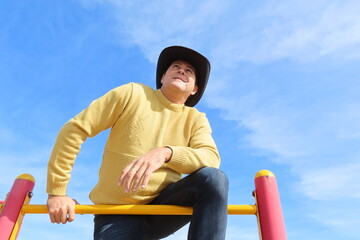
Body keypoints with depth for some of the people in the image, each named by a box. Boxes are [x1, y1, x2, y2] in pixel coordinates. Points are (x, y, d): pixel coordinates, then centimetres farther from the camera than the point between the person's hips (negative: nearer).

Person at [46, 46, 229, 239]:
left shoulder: (196, 119, 3)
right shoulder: (132, 94, -4)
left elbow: (212, 159, -16)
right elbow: (74, 130, -6)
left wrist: (166, 152, -34)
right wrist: (56, 191, -9)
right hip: (117, 214, -3)